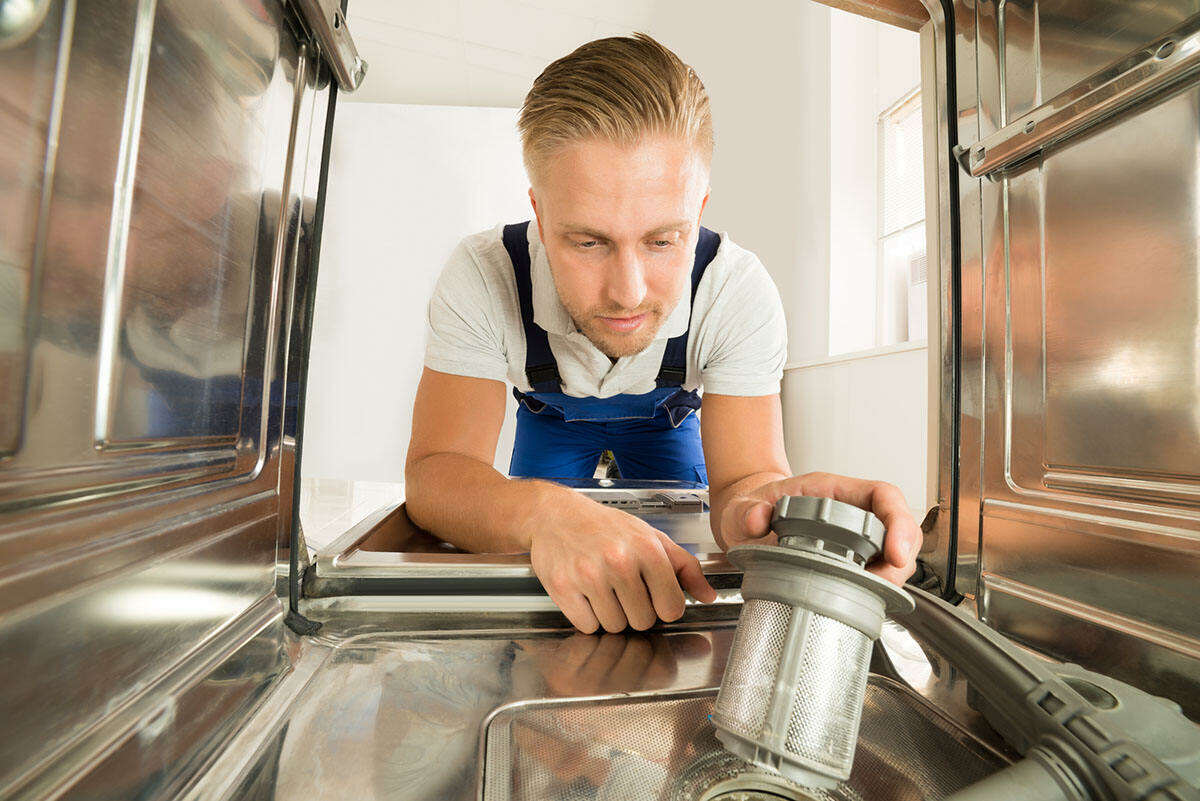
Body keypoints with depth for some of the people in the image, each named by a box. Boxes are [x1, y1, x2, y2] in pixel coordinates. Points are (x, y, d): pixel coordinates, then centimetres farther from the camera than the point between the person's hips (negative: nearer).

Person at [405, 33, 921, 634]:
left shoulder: (740, 291, -35)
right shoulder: (482, 277, -36)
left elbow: (745, 472, -36)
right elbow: (435, 471, -38)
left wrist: (755, 503, -63)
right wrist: (542, 513, -62)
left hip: (666, 420, 1)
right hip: (550, 418, 0)